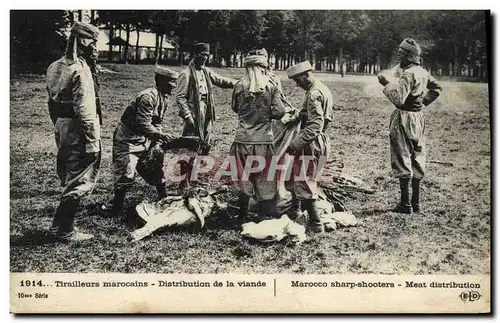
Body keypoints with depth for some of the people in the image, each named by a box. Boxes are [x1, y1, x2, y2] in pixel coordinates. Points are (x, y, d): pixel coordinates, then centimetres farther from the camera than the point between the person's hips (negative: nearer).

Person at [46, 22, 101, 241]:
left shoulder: (55, 67, 9)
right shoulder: (80, 70, -19)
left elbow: (52, 102, 15)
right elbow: (84, 110, -22)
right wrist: (93, 141, -19)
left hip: (62, 127, 9)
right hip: (77, 130, -9)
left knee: (69, 178, 20)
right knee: (79, 181, 0)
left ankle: (60, 225, 28)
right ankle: (65, 230, 7)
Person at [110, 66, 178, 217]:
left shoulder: (165, 98, 5)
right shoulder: (148, 97, -25)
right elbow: (143, 125, -29)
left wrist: (158, 140, -1)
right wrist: (162, 135, -28)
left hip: (145, 138, 9)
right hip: (128, 138, -9)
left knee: (157, 167, 12)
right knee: (126, 173, -10)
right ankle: (116, 208, 0)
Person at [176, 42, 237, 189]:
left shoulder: (206, 71, 12)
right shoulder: (186, 74, -10)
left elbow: (221, 81, 11)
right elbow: (180, 97, -13)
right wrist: (188, 116, -19)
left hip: (206, 116, 8)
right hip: (194, 116, -8)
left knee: (205, 146, 15)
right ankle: (184, 181, 2)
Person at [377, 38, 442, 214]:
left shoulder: (408, 74, -18)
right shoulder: (423, 72, 9)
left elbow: (398, 99, -24)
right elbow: (437, 88, 26)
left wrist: (386, 84, -13)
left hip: (404, 119, -8)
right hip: (418, 118, 8)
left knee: (403, 161, -3)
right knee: (417, 161, 12)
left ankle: (405, 204, 1)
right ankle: (416, 202, 19)